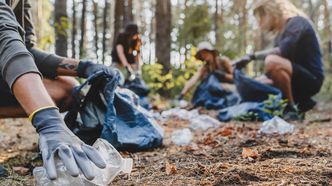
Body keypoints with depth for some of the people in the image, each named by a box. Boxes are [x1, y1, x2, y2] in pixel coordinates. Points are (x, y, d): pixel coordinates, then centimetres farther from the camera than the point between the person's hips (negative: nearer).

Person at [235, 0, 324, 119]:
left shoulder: (297, 22, -9)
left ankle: (292, 108, -18)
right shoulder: (281, 33, 16)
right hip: (297, 80, 9)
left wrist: (253, 56, -23)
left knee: (272, 61, -31)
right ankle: (301, 102, 5)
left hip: (311, 79, -9)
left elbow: (284, 51, -27)